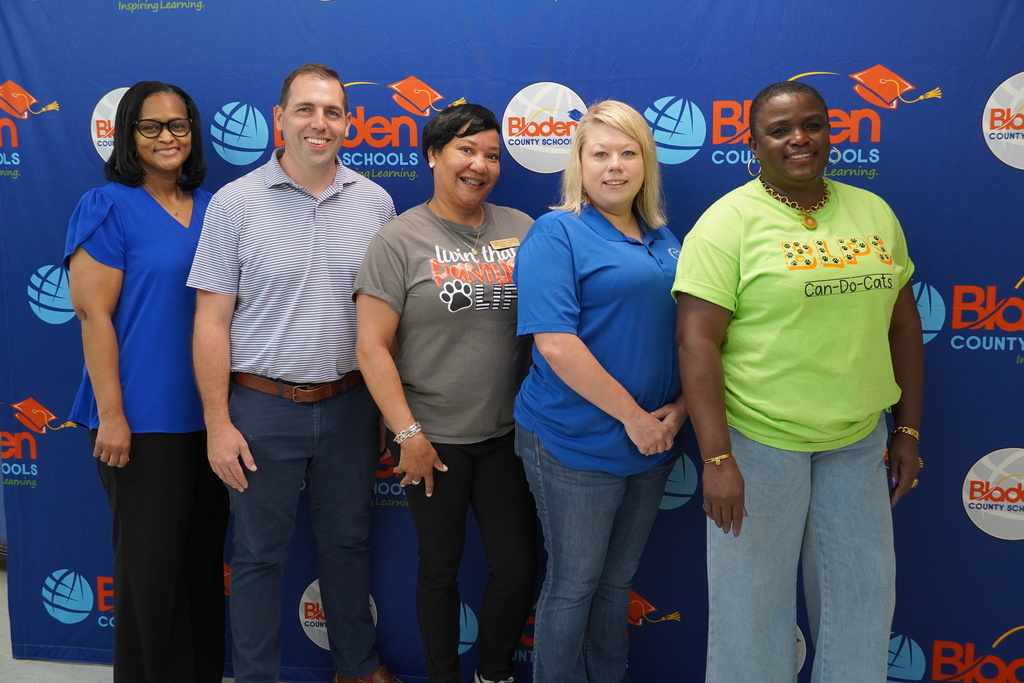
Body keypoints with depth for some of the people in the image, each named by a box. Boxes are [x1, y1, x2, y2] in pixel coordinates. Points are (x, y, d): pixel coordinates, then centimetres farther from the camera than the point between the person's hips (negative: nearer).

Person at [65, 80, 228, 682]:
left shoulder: (211, 207, 9)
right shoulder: (108, 208, -7)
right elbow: (94, 313, -12)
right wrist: (111, 414, -16)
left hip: (208, 414, 6)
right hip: (143, 421, -5)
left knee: (204, 553, 16)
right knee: (150, 562, 6)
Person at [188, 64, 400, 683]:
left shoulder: (375, 202, 2)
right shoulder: (235, 203, -6)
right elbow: (212, 322, -5)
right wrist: (218, 423, -9)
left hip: (349, 404, 3)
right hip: (262, 406, -2)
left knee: (349, 543, 17)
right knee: (260, 554, 12)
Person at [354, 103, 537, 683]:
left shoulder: (522, 230, 4)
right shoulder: (400, 239, -6)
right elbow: (372, 347, -9)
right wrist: (407, 433, -12)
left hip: (508, 434, 3)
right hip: (433, 439, -3)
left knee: (519, 568, 9)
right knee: (441, 569, 13)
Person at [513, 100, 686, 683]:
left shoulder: (664, 240, 11)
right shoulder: (557, 234, -10)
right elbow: (555, 344, -20)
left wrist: (678, 410, -1)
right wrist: (632, 416, -17)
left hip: (653, 442, 6)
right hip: (577, 443, -6)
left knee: (618, 579, 20)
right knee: (574, 584, 8)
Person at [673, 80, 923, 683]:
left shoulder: (874, 213, 8)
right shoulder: (729, 221, -9)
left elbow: (903, 324, 13)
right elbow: (698, 341, -15)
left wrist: (909, 430, 10)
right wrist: (717, 458, -19)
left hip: (859, 440, 5)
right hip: (757, 441, -5)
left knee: (865, 594, 17)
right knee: (753, 604, 8)